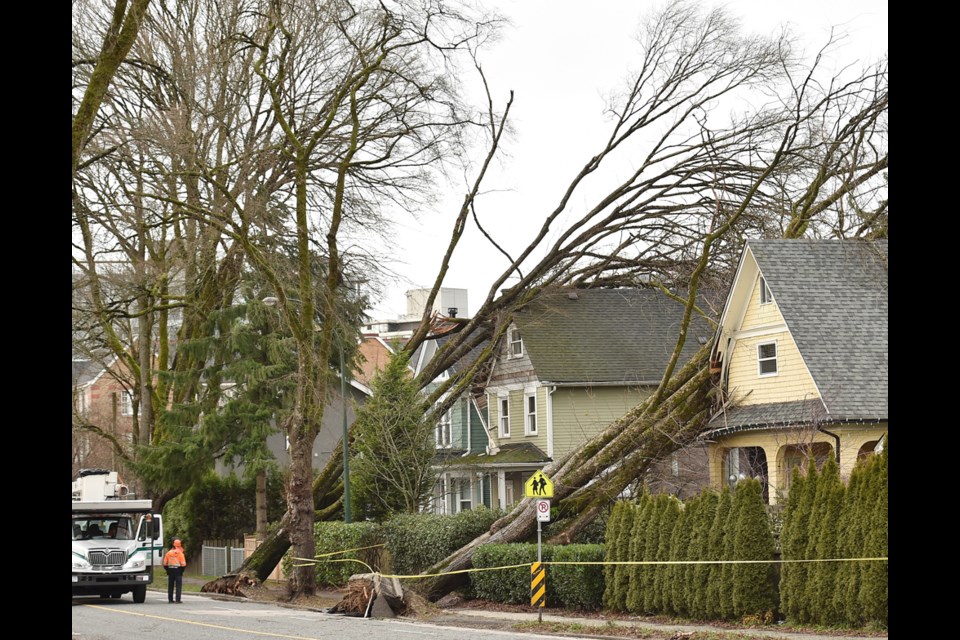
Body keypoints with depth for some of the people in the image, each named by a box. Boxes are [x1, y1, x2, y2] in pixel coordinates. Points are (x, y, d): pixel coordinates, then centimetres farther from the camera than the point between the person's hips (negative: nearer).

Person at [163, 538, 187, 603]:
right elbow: (183, 564, -11)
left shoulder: (168, 553, 3)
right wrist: (182, 571, 4)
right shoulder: (180, 553, -8)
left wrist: (168, 570, 15)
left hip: (170, 570, 4)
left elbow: (165, 563, 5)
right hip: (178, 570, -4)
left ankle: (170, 599, 10)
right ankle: (178, 599, -8)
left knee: (170, 586, 10)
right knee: (178, 586, -1)